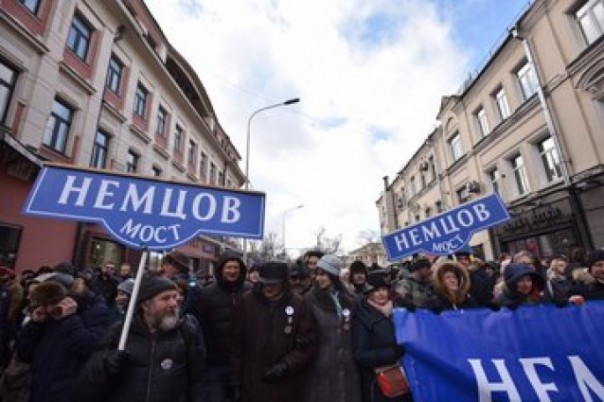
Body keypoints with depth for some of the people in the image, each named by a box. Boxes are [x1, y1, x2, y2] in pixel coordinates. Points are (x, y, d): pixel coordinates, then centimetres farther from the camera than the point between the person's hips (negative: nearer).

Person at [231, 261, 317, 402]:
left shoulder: (299, 304, -8)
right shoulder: (246, 301, -6)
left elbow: (309, 345, -6)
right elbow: (237, 344, 0)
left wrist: (286, 365, -17)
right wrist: (235, 380, 2)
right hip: (253, 385, 1)